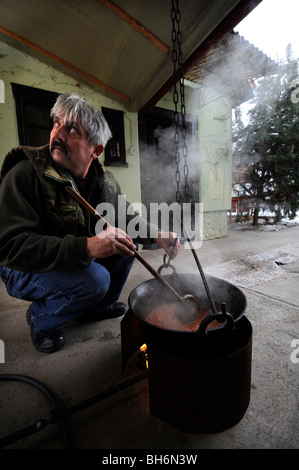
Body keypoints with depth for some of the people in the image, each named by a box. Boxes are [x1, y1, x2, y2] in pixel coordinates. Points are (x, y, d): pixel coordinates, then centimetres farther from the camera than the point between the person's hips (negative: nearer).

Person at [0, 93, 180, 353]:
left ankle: (104, 305, 17)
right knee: (96, 280, -29)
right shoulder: (25, 174, -23)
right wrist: (86, 246, -43)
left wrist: (157, 235, -15)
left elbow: (127, 217, 5)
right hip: (25, 270, -5)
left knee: (128, 242, -3)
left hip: (79, 261, 6)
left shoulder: (105, 180, -5)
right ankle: (40, 319, 3)